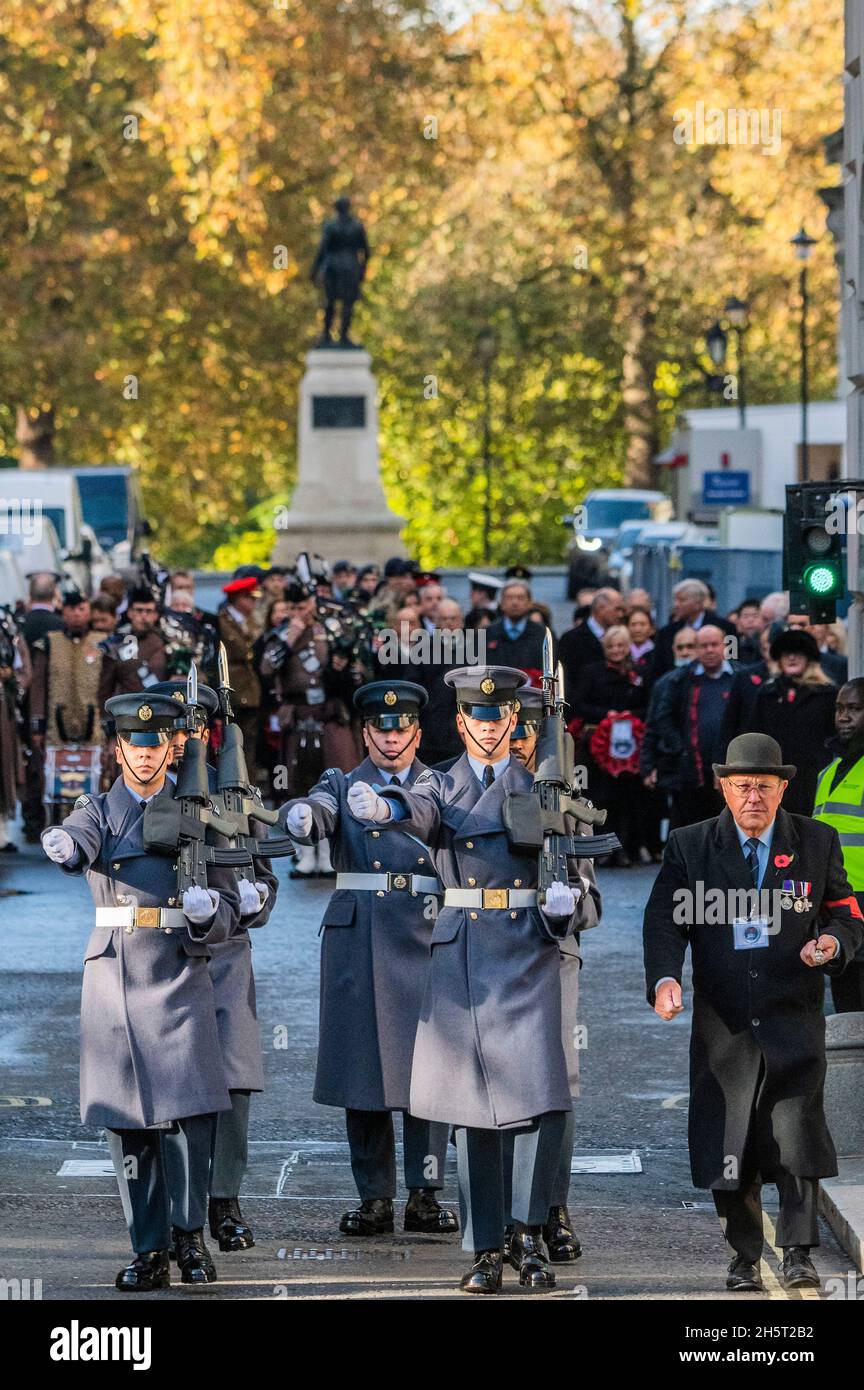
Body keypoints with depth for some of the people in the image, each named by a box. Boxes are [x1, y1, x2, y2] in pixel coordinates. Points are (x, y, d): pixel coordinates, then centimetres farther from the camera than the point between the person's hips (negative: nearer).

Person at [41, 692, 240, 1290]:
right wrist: (63, 844, -43)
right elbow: (77, 839, -18)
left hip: (181, 976, -1)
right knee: (127, 1117, 0)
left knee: (187, 1109, -14)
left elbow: (229, 912, 10)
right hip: (115, 974, 1)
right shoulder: (97, 811, 8)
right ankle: (149, 1251, 7)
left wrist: (207, 910, -14)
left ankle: (190, 1232, 2)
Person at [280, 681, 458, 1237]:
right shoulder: (344, 786, 10)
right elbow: (315, 812, -12)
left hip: (427, 940, 0)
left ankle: (427, 1194, 1)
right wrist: (301, 816, -35)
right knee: (363, 1064, 1)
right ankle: (375, 1197, 7)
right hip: (357, 940, 0)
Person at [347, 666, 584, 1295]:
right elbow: (420, 810, -18)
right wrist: (384, 808, -42)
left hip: (530, 953, 0)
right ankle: (486, 1249, 9)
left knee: (543, 1099, -14)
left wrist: (565, 901, -11)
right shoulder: (441, 784, 6)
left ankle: (529, 1233, 1)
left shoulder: (540, 784, 9)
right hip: (462, 955, 0)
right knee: (472, 1110, 2)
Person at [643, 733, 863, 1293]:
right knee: (729, 1143, 3)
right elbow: (665, 921, -3)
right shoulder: (690, 846, 5)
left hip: (793, 1018, -1)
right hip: (723, 1022, 1)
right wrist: (664, 978, -21)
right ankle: (745, 1257, 16)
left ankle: (798, 1253, 2)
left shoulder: (818, 843, 7)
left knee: (796, 1134, -10)